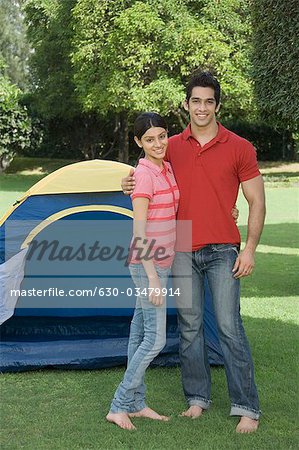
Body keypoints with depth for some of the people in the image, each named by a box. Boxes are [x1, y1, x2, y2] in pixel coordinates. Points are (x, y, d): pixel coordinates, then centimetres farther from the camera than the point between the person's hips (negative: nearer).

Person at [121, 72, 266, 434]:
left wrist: (250, 248, -9)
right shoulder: (172, 147, 7)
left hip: (222, 251, -3)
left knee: (229, 326, -5)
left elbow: (256, 202, -1)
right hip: (182, 251, 4)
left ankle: (247, 407, 2)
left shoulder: (239, 147, -3)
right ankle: (197, 398, 22)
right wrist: (134, 186, -2)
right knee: (189, 326, 9)